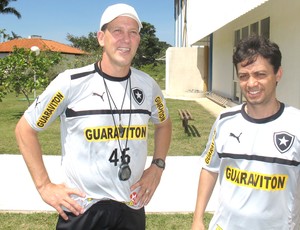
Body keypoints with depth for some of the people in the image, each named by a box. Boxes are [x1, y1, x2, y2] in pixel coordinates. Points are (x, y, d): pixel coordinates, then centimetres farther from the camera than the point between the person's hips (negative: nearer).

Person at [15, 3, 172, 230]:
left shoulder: (147, 85, -2)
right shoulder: (71, 82, -13)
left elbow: (164, 124, 18)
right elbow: (25, 129, -3)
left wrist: (157, 166, 6)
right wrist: (44, 186, -7)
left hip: (132, 208, 4)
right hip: (82, 210, -3)